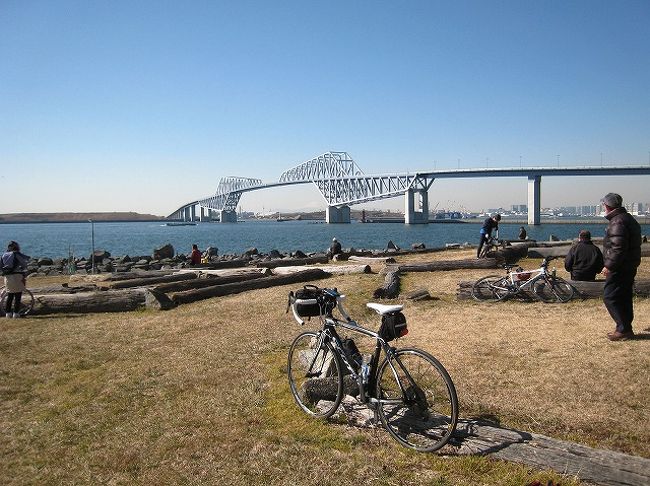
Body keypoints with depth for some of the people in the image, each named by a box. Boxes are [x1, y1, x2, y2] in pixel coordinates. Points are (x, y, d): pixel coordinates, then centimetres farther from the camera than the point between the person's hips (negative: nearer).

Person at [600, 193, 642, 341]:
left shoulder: (617, 222, -19)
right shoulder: (629, 218, 16)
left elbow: (618, 248, -26)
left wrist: (609, 266, -21)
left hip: (620, 268, -11)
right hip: (630, 266, 11)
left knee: (610, 297, -6)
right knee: (624, 297, 15)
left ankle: (624, 329, -4)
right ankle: (626, 329, 22)